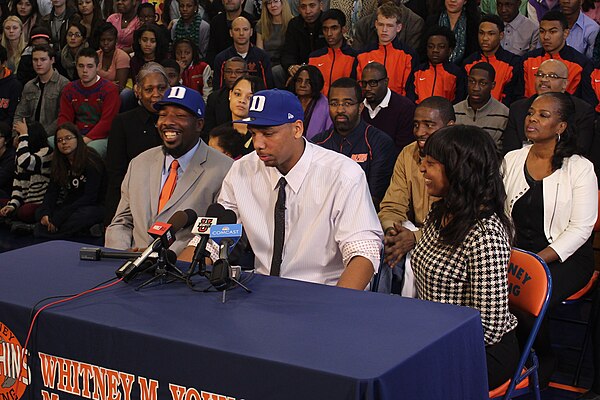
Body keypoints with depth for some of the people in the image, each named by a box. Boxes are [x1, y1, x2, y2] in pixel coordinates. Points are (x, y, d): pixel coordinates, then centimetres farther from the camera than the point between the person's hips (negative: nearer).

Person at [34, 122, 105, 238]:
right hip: (71, 205, 7)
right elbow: (52, 191, 2)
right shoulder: (58, 163, 6)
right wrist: (45, 213, -21)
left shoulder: (91, 161, -16)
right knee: (39, 213, -13)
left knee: (83, 215, -39)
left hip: (94, 206, -7)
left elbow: (90, 197, -21)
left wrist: (58, 218, -24)